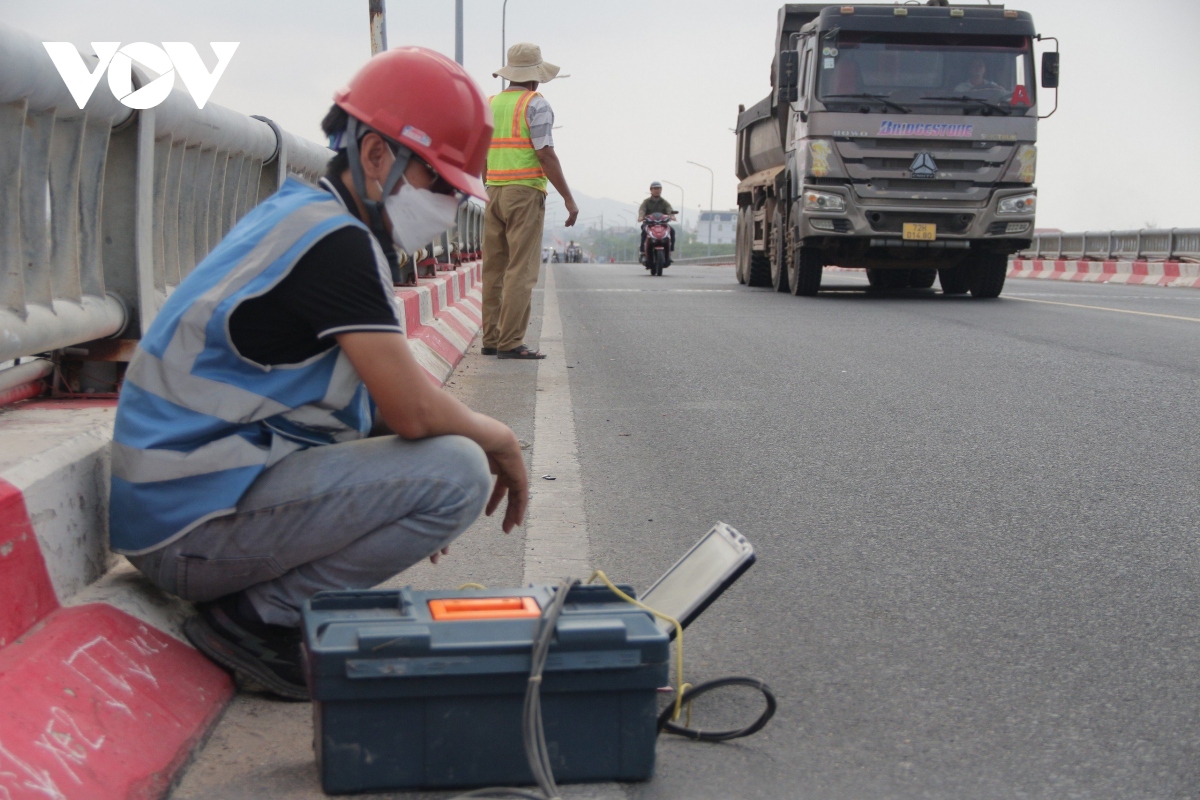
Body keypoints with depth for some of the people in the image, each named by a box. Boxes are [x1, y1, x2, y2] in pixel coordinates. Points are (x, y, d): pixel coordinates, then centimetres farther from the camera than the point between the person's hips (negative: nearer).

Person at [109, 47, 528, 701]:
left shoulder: (296, 216, 14)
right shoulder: (334, 242, -17)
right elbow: (415, 412, -20)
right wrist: (500, 441, 0)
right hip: (194, 528, -10)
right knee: (458, 469, -17)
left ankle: (253, 604, 11)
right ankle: (258, 618, -9)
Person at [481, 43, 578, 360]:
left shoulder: (489, 106, 13)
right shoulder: (535, 104, -6)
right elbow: (546, 155, -14)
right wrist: (569, 199, -11)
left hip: (494, 192, 7)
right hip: (526, 192, -7)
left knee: (494, 270, 9)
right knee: (520, 271, -8)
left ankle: (491, 339, 10)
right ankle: (510, 343, -11)